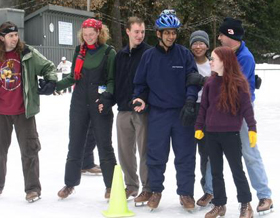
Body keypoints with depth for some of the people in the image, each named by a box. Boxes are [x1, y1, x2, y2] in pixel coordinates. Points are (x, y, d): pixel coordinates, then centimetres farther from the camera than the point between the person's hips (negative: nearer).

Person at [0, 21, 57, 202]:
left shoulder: (28, 53, -5)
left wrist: (51, 81, -15)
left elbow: (48, 66, 1)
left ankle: (33, 188, 10)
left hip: (23, 111, -3)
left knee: (29, 149, 1)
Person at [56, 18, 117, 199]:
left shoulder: (109, 52, -5)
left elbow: (112, 79, -6)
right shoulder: (80, 51, 8)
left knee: (104, 145, 3)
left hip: (101, 105, -4)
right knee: (75, 144, 10)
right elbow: (74, 77, 14)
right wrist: (55, 85, 2)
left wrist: (107, 96, -22)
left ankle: (111, 185, 14)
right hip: (79, 103, 4)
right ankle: (70, 183, 22)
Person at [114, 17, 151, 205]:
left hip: (143, 110, -6)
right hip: (123, 109, 6)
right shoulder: (121, 55, 14)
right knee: (125, 150, 10)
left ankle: (148, 188, 9)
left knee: (145, 150, -1)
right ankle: (131, 185, 24)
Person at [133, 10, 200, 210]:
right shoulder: (149, 56, 4)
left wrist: (190, 100, -15)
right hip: (158, 113, 1)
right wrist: (140, 98, -6)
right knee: (156, 156, 7)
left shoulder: (184, 54, 1)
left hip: (182, 113, -1)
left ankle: (186, 193, 17)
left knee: (185, 156, 4)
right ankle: (156, 190, 24)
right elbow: (141, 82, 11)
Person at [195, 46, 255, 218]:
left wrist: (252, 128, -15)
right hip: (211, 134, 5)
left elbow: (246, 107, -10)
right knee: (216, 171, 11)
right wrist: (199, 127, 9)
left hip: (231, 134, -5)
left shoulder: (239, 83, -9)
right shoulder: (210, 83, 5)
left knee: (237, 170, 4)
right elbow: (204, 107, 10)